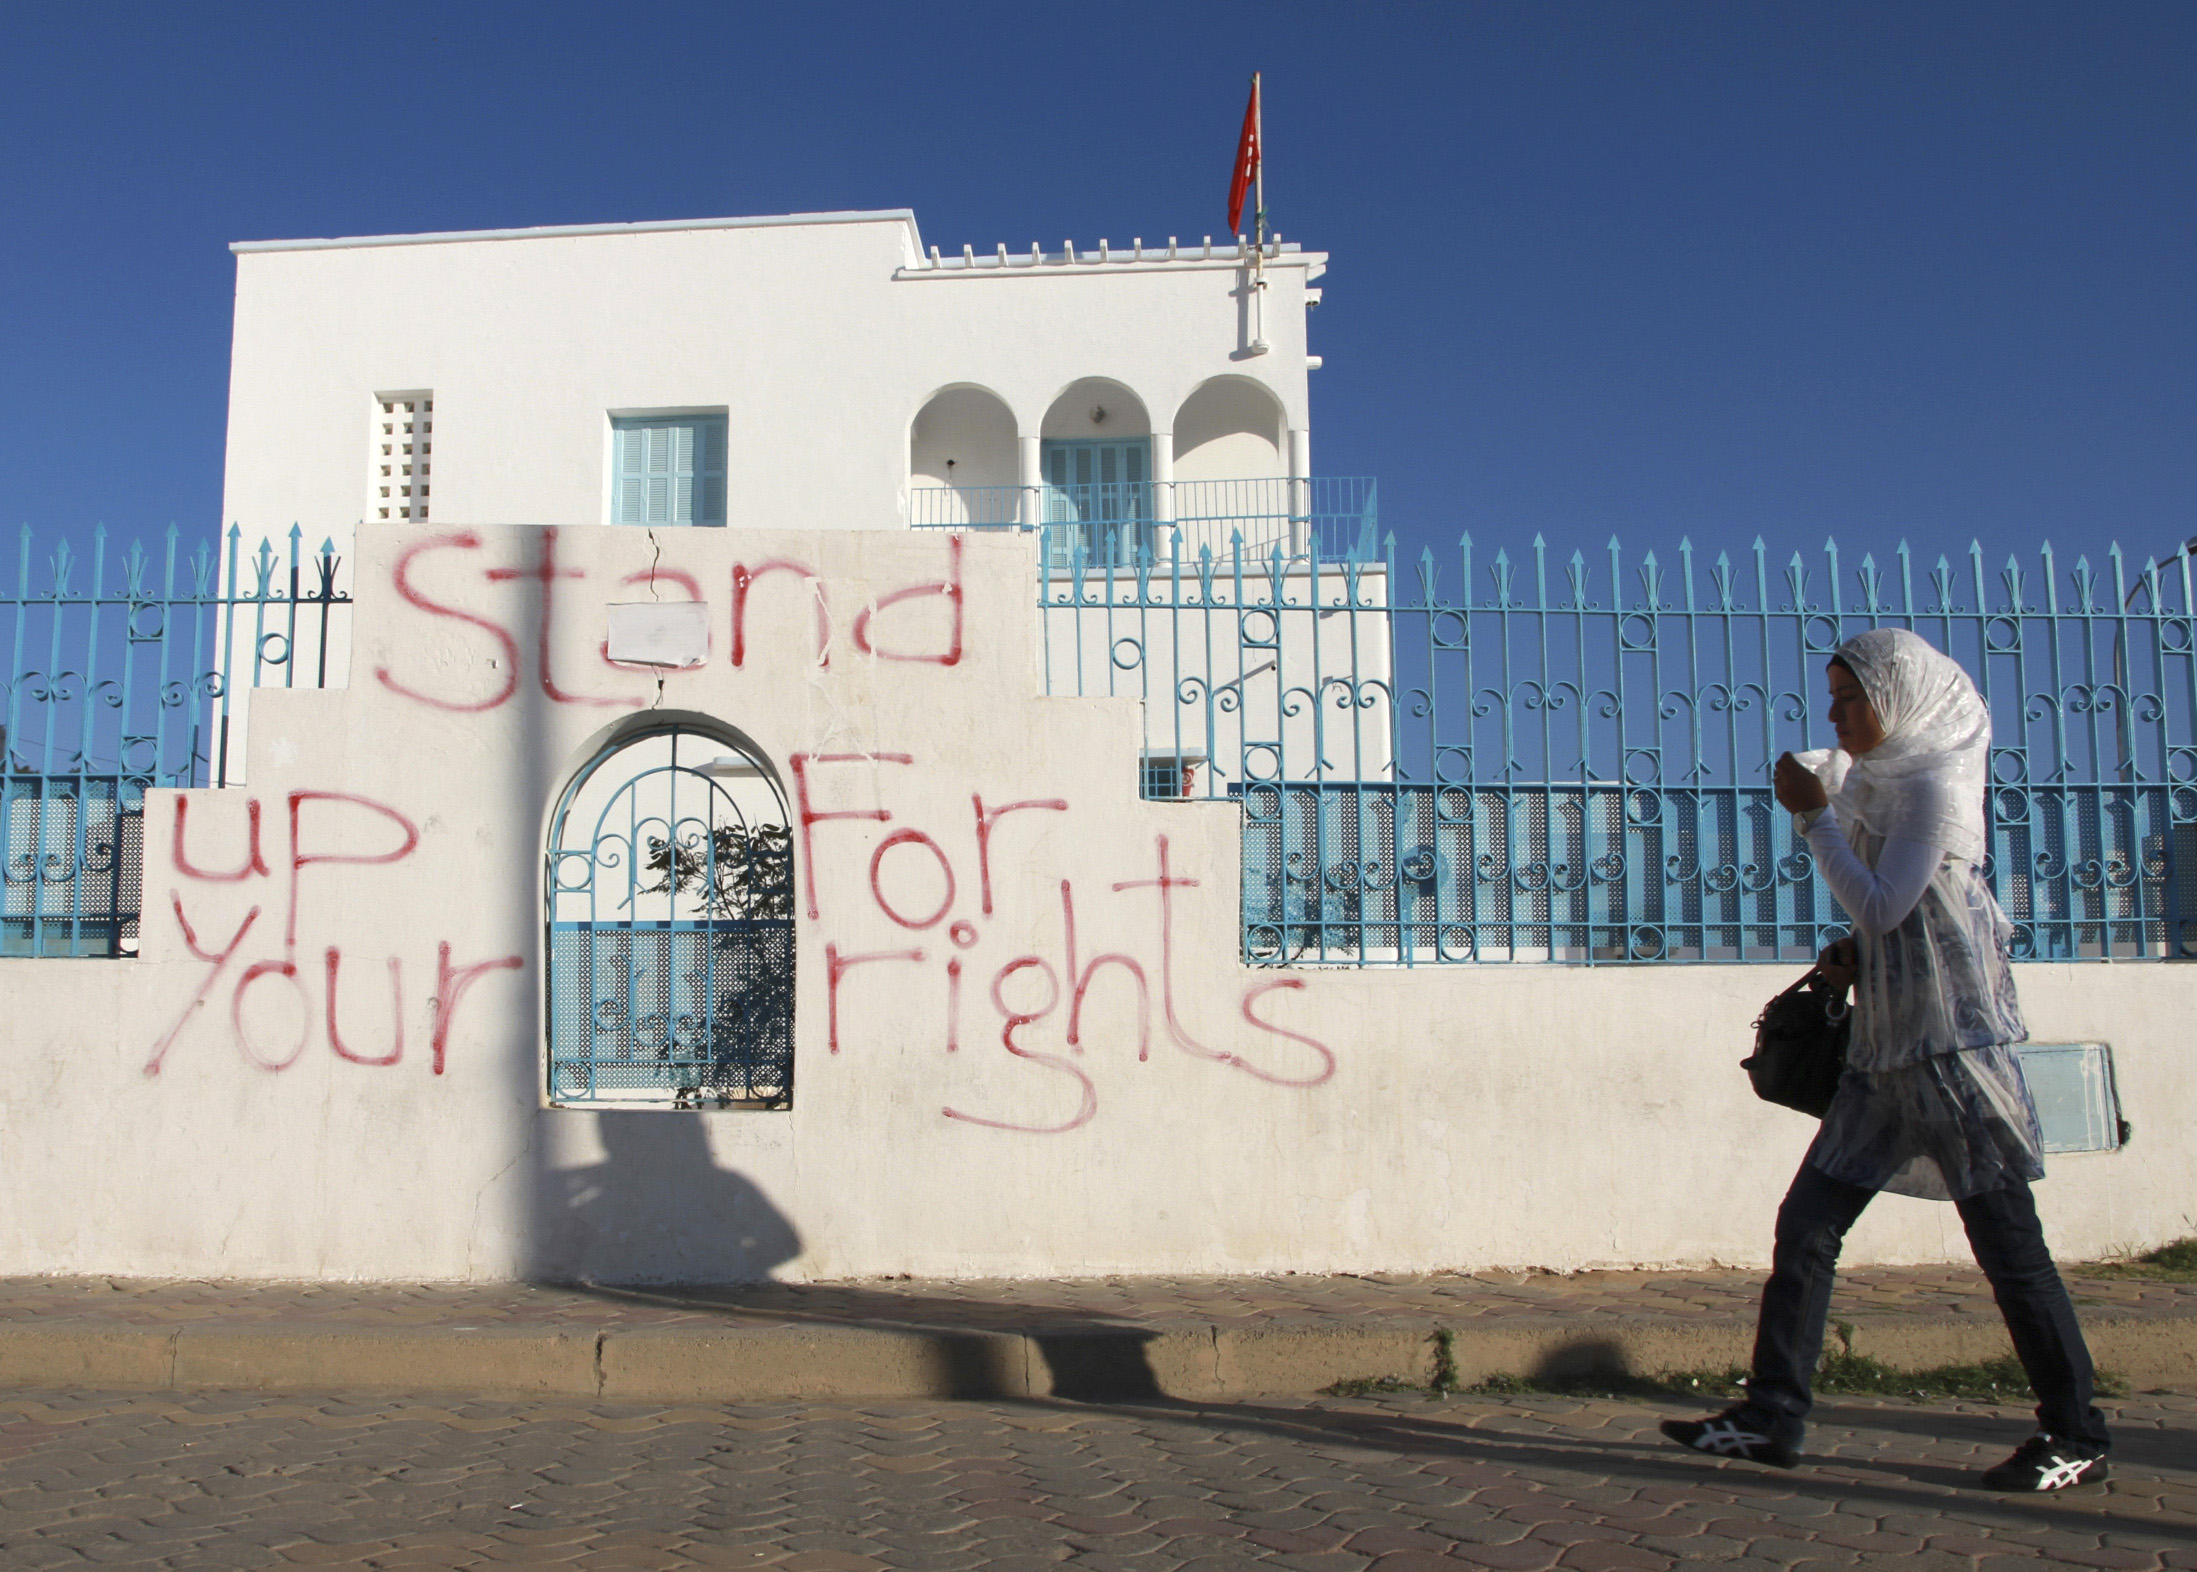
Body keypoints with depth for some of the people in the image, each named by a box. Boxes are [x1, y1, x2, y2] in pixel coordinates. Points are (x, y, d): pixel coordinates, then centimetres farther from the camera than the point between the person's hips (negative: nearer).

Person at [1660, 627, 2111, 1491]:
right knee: (1806, 1223, 4)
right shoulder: (1879, 777, 16)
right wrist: (1851, 956, 9)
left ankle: (2076, 1436, 11)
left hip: (1955, 1043, -9)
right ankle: (1773, 1417, 8)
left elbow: (1881, 907, -16)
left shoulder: (1935, 784, -10)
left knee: (2006, 1240, -2)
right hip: (1887, 1049, 9)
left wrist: (1815, 815, -12)